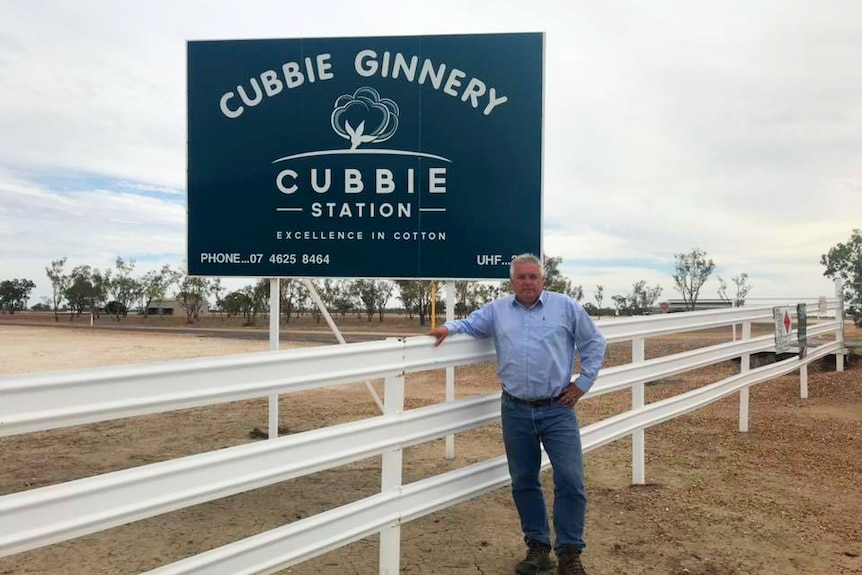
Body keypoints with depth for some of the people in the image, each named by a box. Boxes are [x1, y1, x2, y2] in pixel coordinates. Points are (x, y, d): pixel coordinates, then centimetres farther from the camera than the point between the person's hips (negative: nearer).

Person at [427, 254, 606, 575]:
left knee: (570, 480, -4)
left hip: (558, 410, -2)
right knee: (523, 482, 10)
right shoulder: (496, 310, 8)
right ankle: (537, 547, 25)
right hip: (516, 412, 2)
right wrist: (448, 328, -9)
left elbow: (594, 344, 9)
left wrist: (583, 383, 4)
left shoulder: (566, 307, 3)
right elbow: (469, 324, 13)